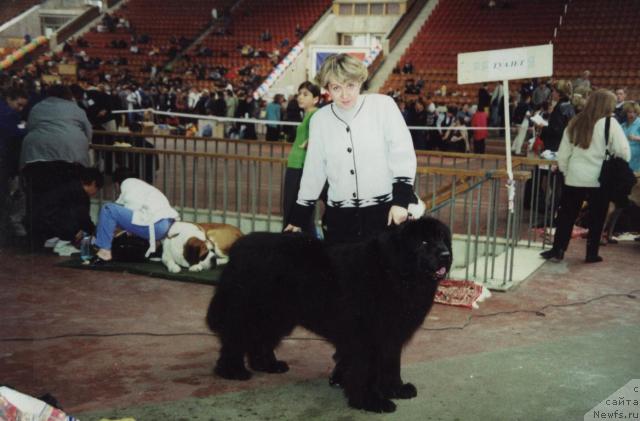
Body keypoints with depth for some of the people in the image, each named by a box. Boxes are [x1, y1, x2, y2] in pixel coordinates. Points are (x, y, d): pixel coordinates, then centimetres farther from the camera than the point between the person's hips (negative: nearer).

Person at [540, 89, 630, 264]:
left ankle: (557, 250, 12)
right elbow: (623, 152, -11)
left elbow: (563, 153, 7)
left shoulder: (575, 123, 5)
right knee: (596, 218, 10)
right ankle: (592, 253, 15)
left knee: (567, 216, 11)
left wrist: (566, 171, 18)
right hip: (599, 179, -3)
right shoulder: (610, 123, -8)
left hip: (575, 178, 3)